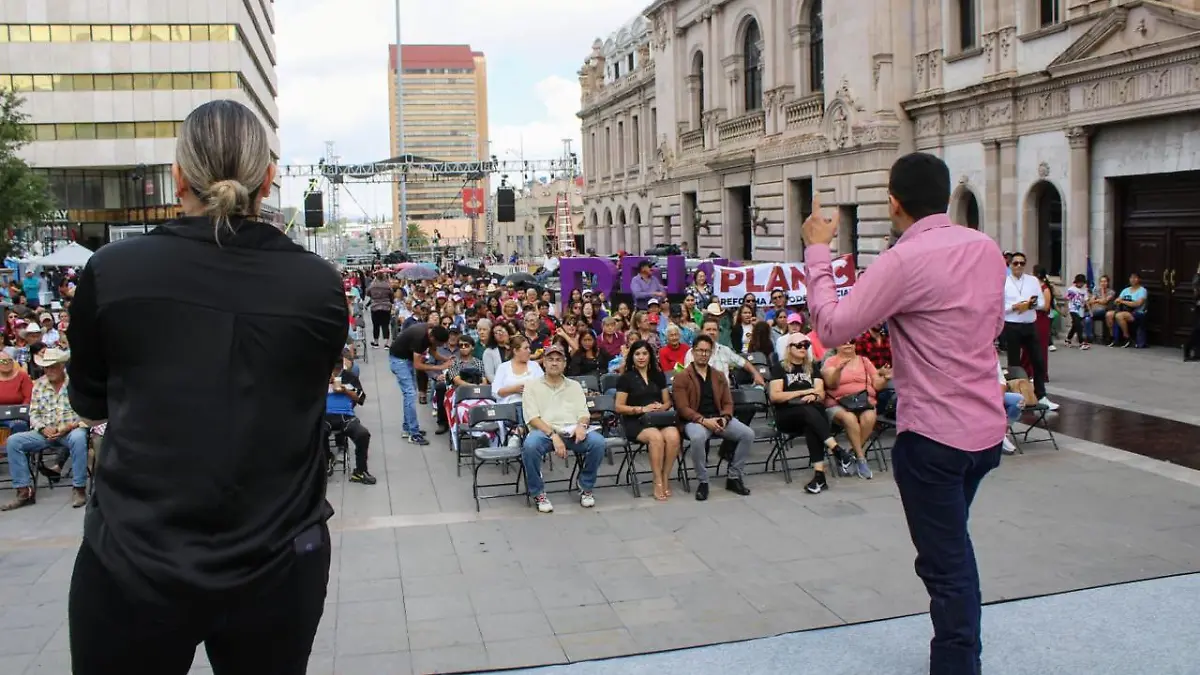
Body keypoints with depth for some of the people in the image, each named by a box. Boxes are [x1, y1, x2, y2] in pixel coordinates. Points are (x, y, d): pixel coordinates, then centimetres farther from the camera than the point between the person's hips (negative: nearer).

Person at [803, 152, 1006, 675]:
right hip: (987, 428, 8)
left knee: (945, 564, 3)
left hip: (933, 435, -8)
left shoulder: (903, 261, -19)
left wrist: (818, 252, -8)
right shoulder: (986, 248, 4)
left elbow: (833, 328, -16)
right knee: (954, 548, 26)